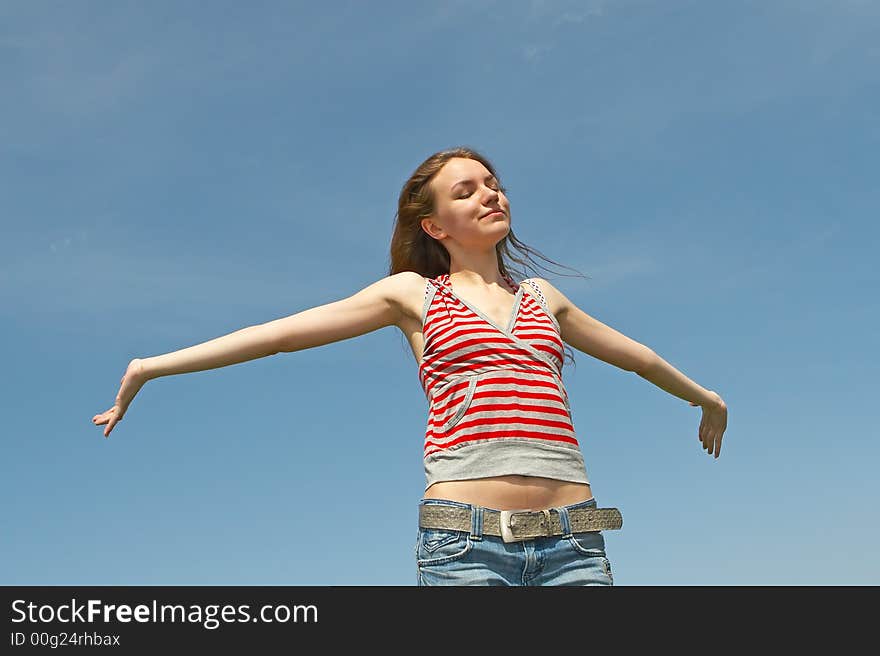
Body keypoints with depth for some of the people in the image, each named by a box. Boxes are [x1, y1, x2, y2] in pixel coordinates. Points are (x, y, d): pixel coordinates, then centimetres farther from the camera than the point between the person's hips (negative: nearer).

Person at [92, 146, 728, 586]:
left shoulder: (542, 296, 21)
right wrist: (151, 367, 7)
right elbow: (281, 333, 8)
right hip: (466, 537, -3)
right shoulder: (413, 295, 12)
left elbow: (634, 353, 36)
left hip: (572, 540, 3)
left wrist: (706, 397, 51)